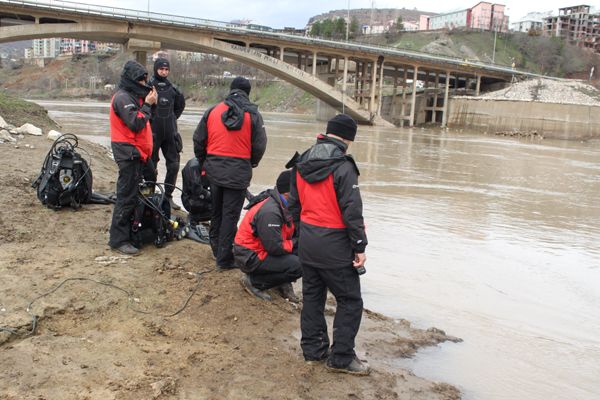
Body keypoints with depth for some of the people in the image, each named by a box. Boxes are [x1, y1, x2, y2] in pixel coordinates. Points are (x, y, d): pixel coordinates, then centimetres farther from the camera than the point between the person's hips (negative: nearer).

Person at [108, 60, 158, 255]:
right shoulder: (123, 97, -13)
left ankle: (133, 230, 26)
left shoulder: (134, 96, 19)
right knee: (127, 197, -7)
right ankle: (118, 239, -1)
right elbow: (136, 123, -21)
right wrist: (147, 105, -13)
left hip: (138, 152, 10)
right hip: (128, 153, -10)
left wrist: (150, 103, 6)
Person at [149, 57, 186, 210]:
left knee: (174, 166, 6)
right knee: (151, 167, 2)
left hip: (170, 134, 5)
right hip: (153, 133, -5)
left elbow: (181, 103, 26)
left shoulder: (172, 89, 9)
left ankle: (168, 196, 17)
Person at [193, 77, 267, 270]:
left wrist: (203, 161, 22)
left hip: (214, 169, 4)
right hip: (238, 172, -4)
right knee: (231, 214, 2)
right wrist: (252, 163, 15)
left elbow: (198, 139, 7)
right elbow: (259, 145, -4)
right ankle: (224, 258, 6)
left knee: (216, 210, 20)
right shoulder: (253, 114, -5)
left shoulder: (213, 111, 3)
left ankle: (216, 246, 35)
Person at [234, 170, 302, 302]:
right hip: (249, 258, -9)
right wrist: (296, 242, -12)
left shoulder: (282, 206, 3)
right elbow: (276, 248, -26)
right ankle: (253, 281, -8)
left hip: (262, 249, 9)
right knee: (298, 265, -20)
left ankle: (282, 282, 7)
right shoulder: (269, 212, -27)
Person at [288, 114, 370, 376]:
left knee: (312, 295, 17)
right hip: (334, 244, -7)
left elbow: (294, 204, 15)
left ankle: (313, 349, 27)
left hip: (307, 242, 8)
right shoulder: (343, 167, -17)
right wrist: (359, 247, -13)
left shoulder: (302, 164, 7)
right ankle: (341, 358, 9)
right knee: (350, 300, 5)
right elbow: (352, 211, -18)